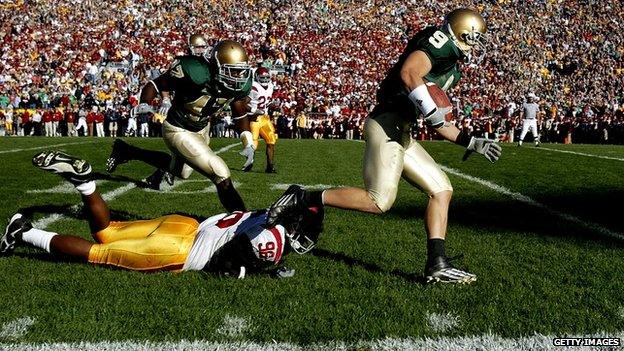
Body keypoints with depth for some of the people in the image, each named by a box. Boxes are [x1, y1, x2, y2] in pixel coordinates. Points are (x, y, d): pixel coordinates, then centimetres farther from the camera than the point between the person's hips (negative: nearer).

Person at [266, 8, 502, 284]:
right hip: (387, 124, -10)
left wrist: (472, 143, 26)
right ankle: (302, 198, -4)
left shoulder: (450, 69, 26)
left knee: (441, 190, 7)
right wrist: (431, 110, -21)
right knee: (379, 202, -14)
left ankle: (436, 265, 7)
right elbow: (409, 73, -24)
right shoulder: (439, 41, -3)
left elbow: (436, 122, 27)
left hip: (400, 134, 10)